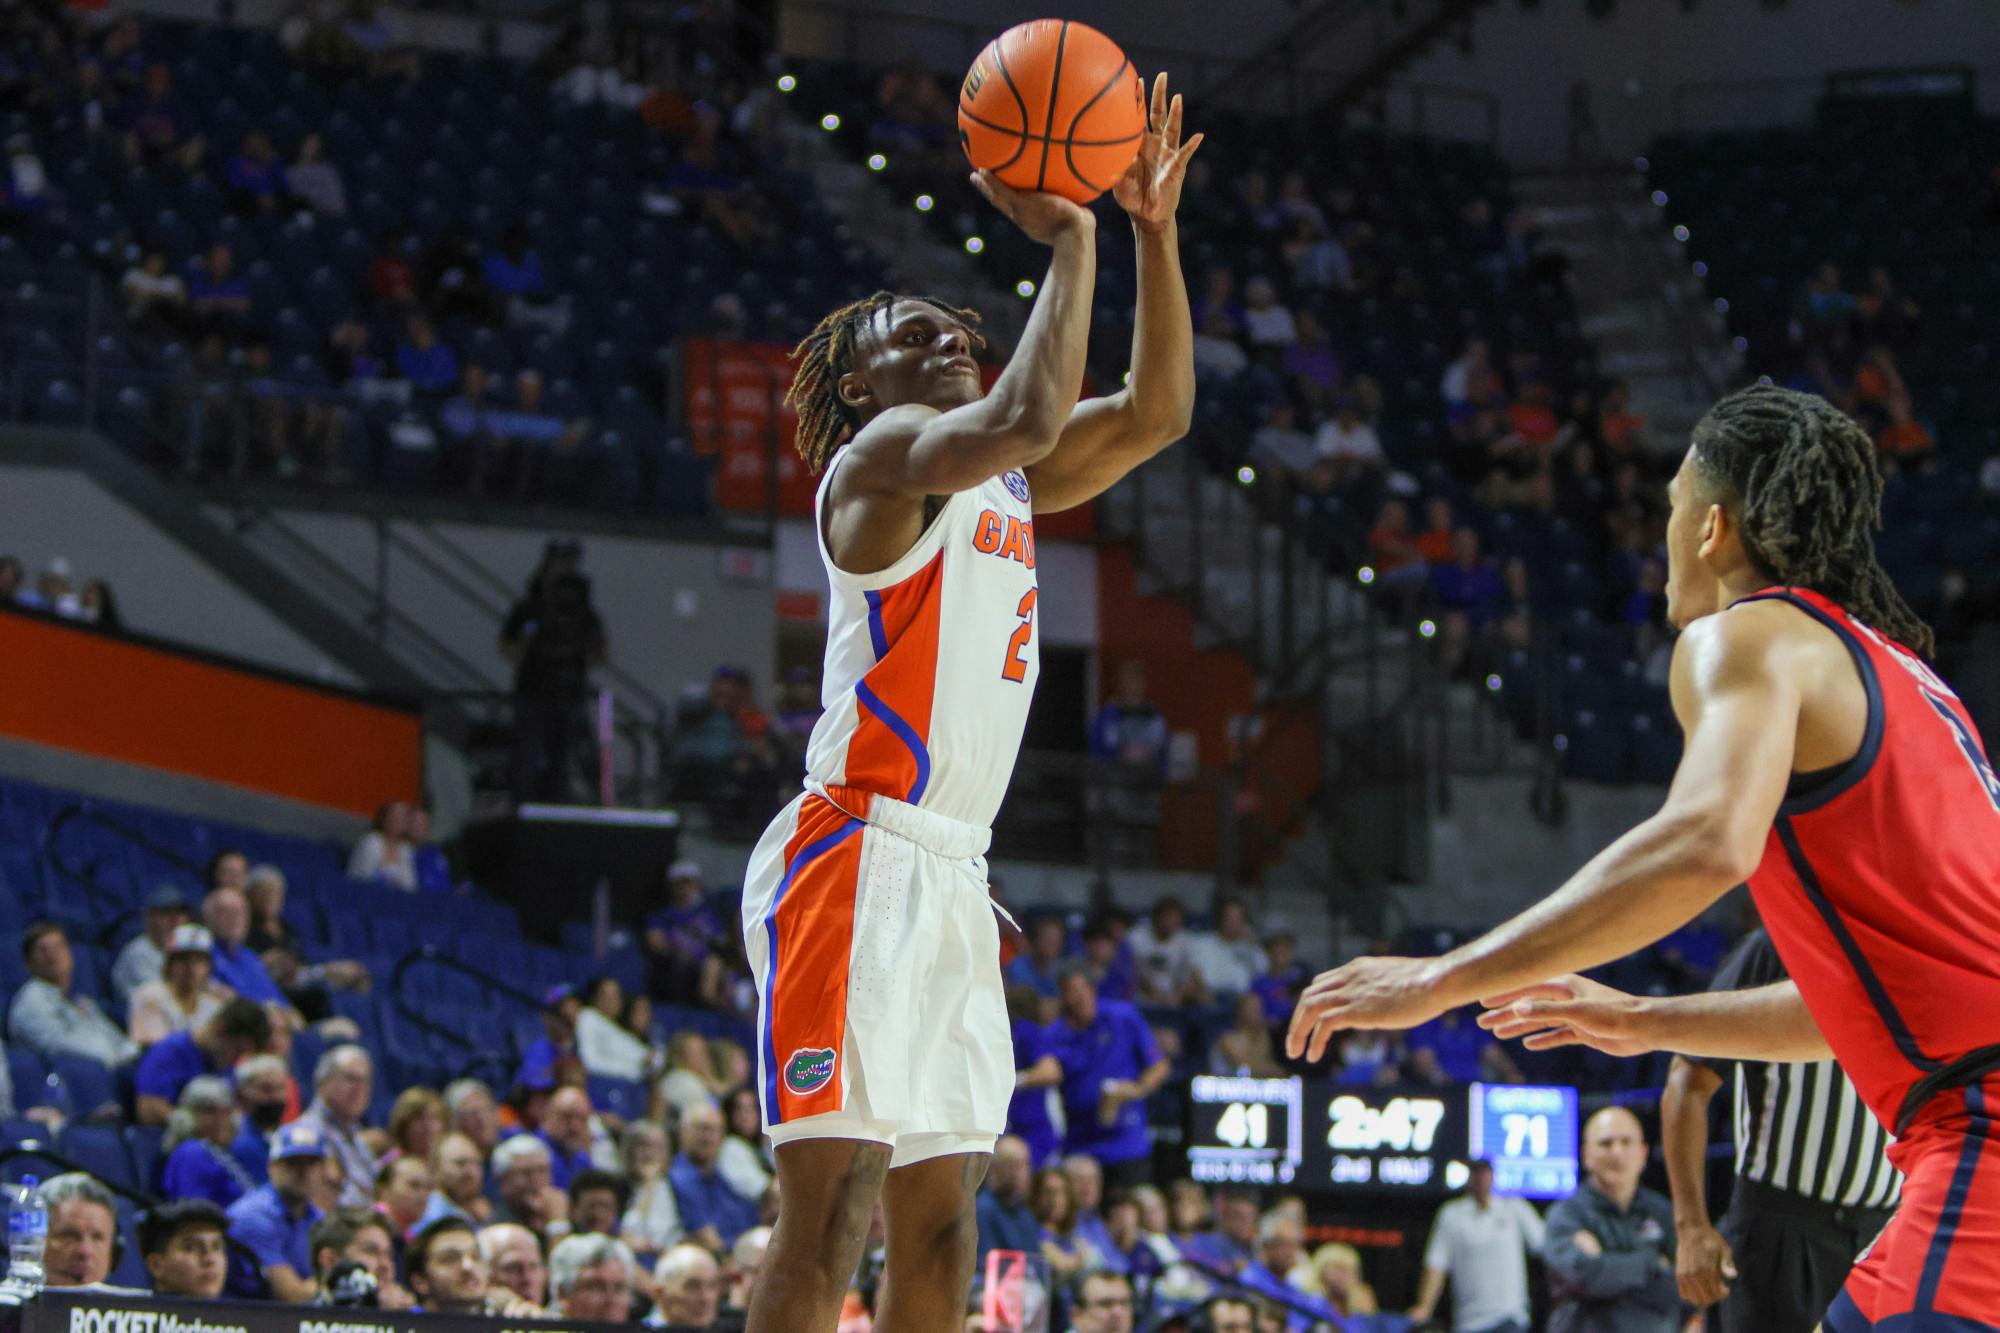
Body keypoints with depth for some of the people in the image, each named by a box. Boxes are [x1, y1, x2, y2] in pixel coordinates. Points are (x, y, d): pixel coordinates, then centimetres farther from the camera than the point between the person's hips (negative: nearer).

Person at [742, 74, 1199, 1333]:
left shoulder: (1004, 486, 21)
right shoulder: (883, 454, -4)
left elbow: (1157, 411, 22)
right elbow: (1025, 419, -23)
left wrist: (1155, 229, 12)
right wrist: (1069, 241, -15)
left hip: (952, 877, 9)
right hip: (858, 861, -9)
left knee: (939, 1227, 8)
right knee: (831, 1214, -15)